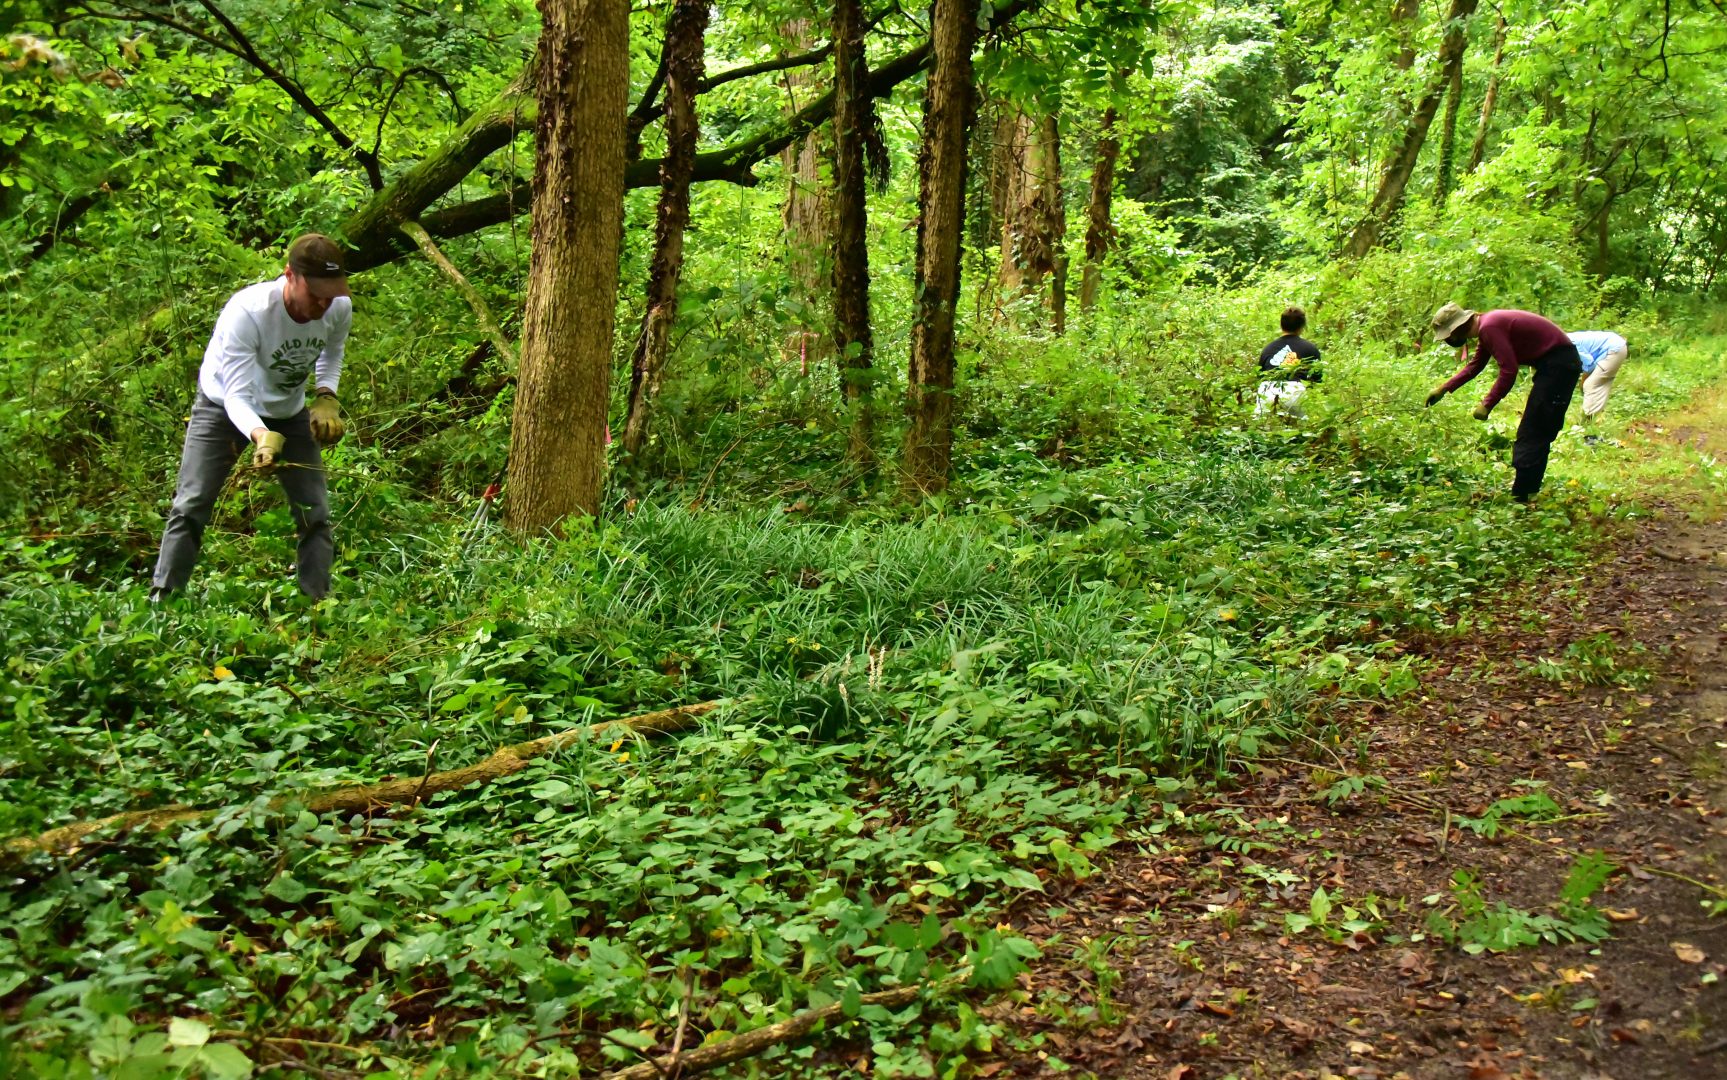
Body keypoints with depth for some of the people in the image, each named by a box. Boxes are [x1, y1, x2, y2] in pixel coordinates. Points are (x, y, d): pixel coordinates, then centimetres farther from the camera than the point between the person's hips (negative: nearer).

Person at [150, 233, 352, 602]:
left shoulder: (340, 309, -23)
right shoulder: (246, 311, -37)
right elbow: (237, 397, -38)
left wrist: (326, 398, -16)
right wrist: (261, 437, -57)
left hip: (289, 412, 4)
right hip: (225, 407, -4)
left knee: (315, 515, -2)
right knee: (191, 506, -11)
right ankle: (160, 602, -3)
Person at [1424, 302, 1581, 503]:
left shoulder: (1490, 327, -20)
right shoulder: (1486, 326, 12)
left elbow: (1509, 371, -25)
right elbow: (1475, 366, 26)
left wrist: (1487, 405, -19)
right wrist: (1443, 389, 25)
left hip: (1558, 364, -10)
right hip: (1554, 364, 10)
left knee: (1532, 434, -9)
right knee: (1537, 435, 14)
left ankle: (1520, 497, -9)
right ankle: (1527, 491, 18)